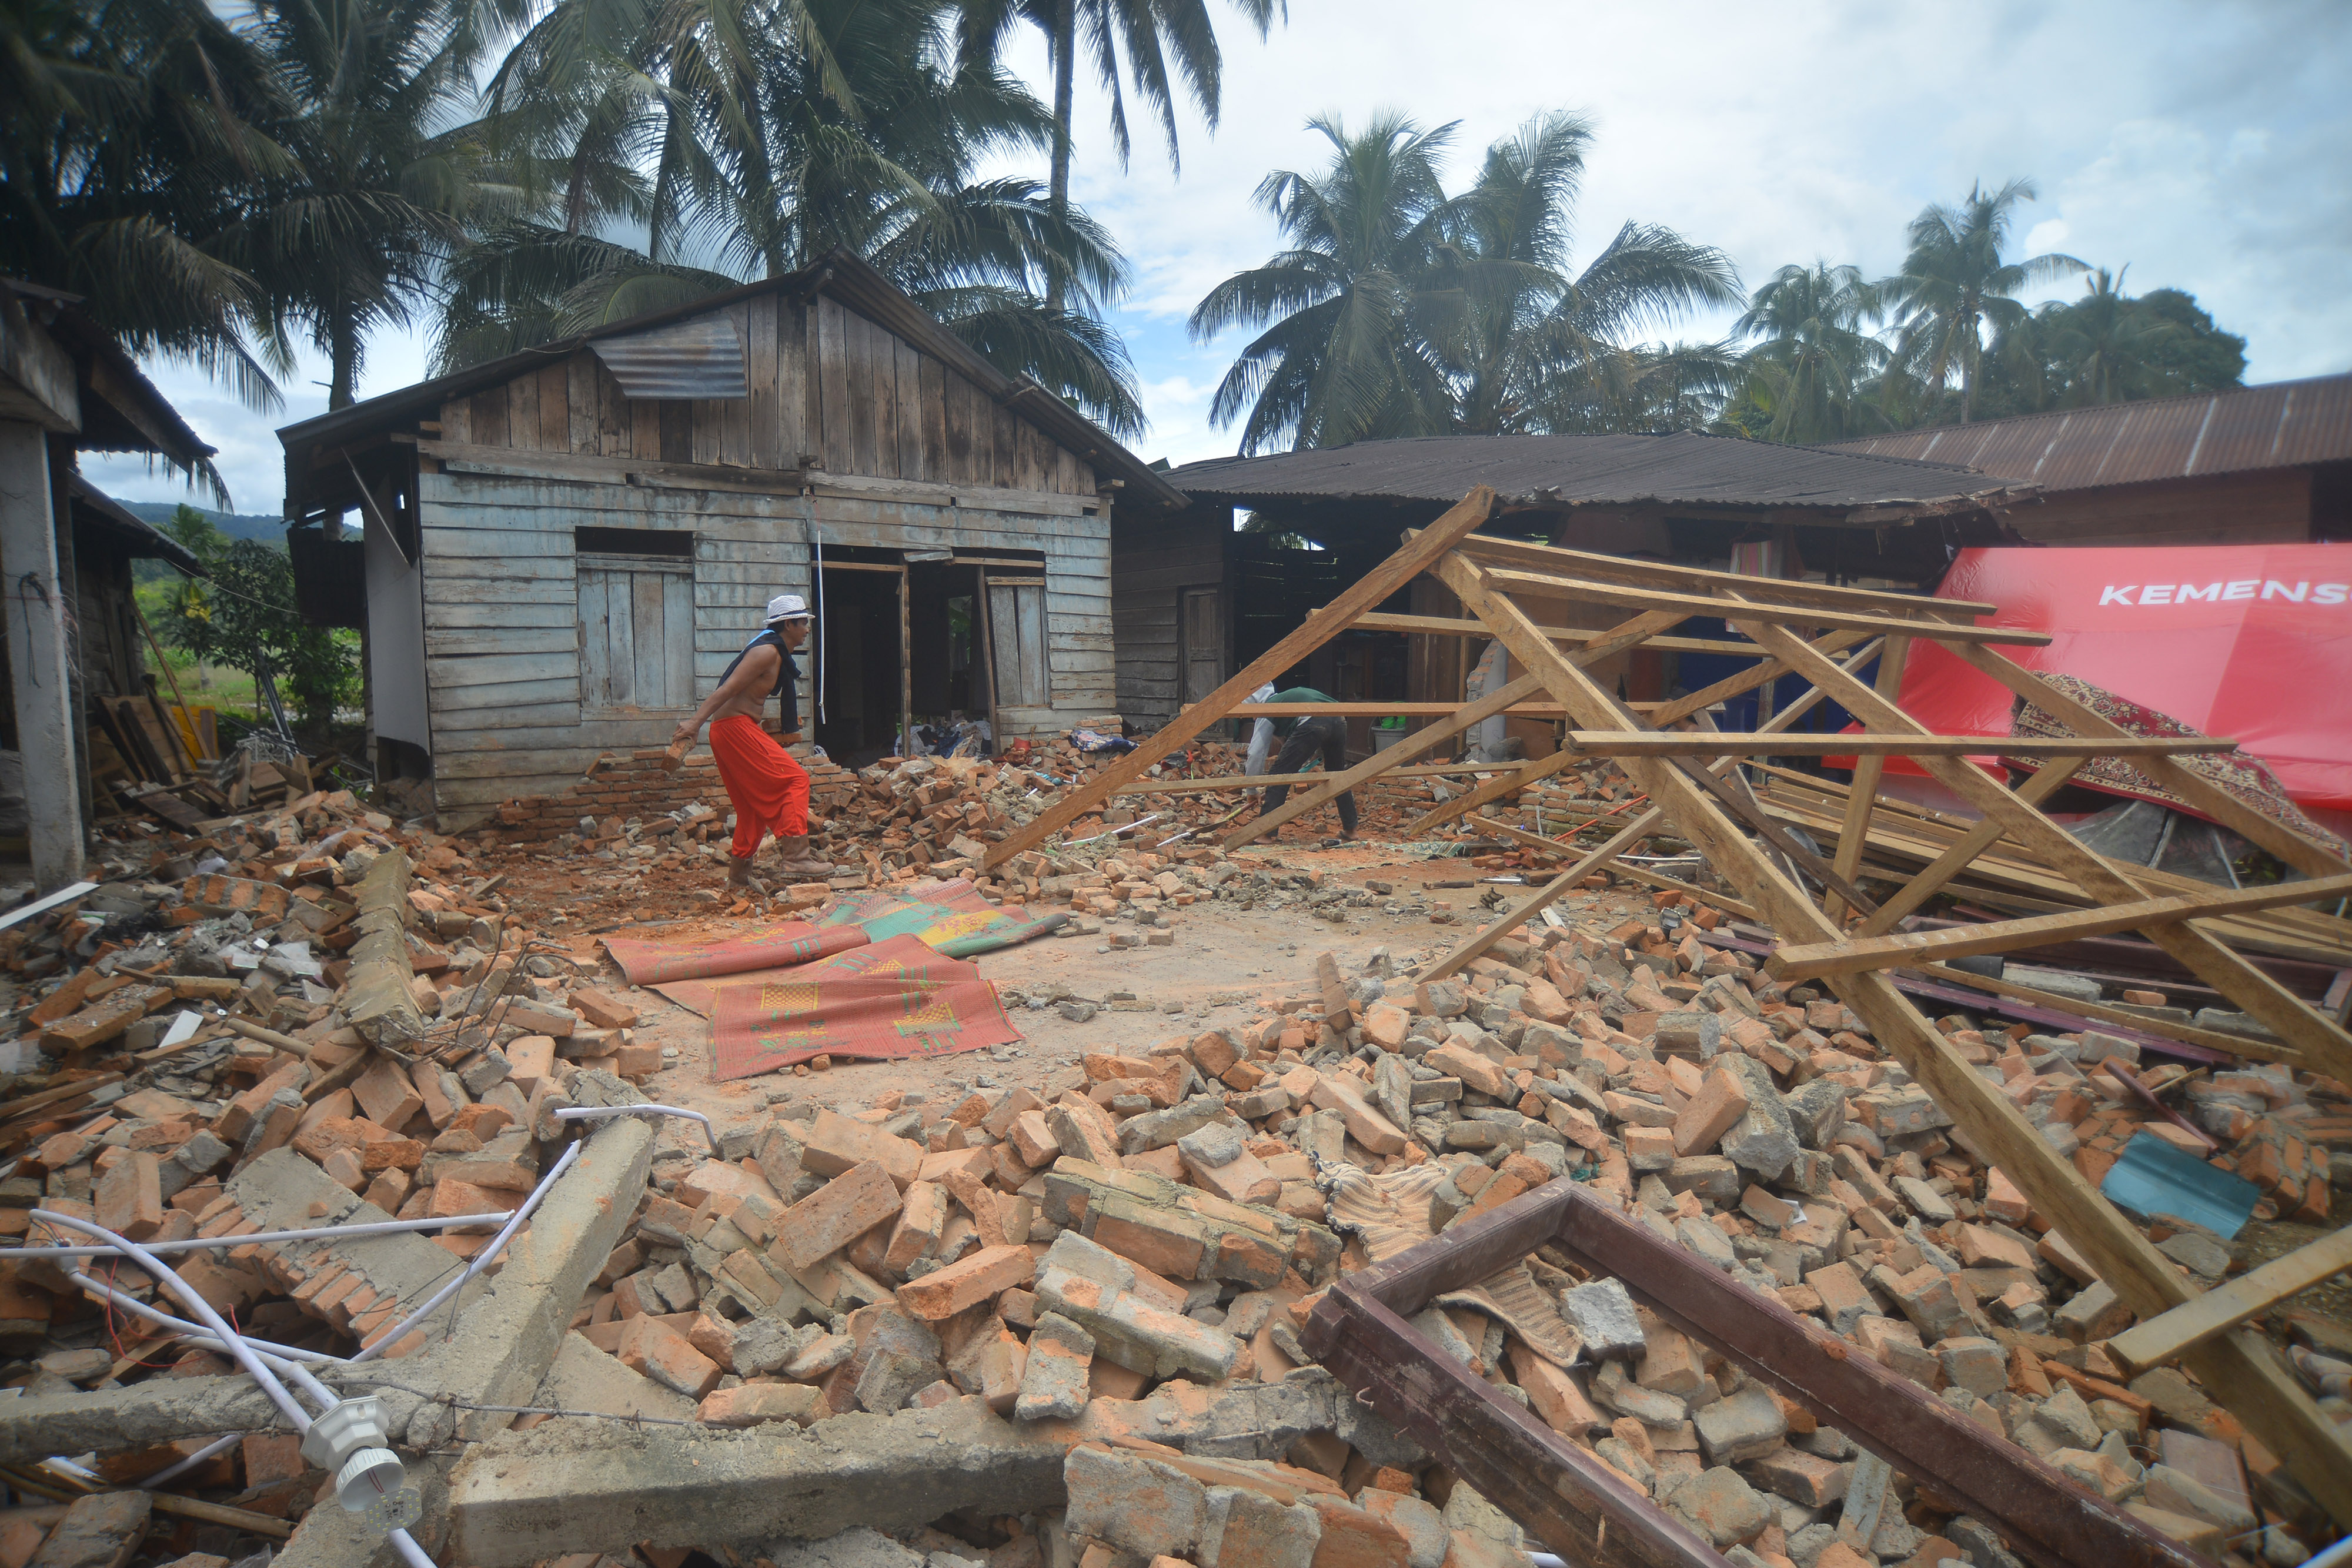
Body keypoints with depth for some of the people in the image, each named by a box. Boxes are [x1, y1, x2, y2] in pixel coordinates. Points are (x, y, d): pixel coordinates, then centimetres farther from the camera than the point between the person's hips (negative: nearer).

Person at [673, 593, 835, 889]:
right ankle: (793, 857, -21)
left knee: (755, 804, 16)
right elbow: (728, 688, -20)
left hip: (737, 729, 11)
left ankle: (739, 875, 24)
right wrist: (695, 723, -27)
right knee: (795, 779, -14)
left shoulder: (777, 653, 18)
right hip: (735, 728, -11)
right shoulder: (768, 651, -12)